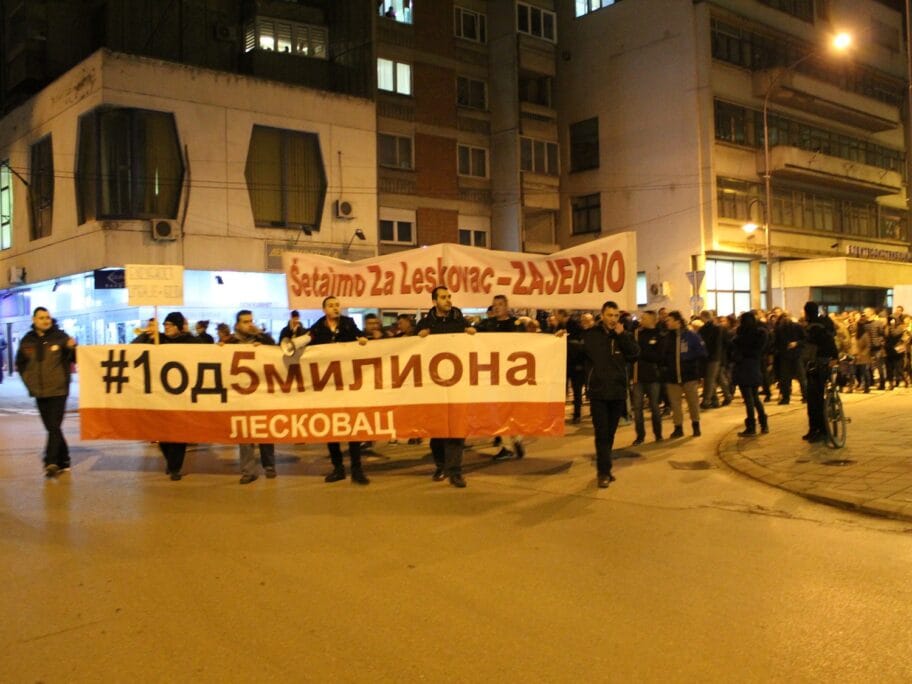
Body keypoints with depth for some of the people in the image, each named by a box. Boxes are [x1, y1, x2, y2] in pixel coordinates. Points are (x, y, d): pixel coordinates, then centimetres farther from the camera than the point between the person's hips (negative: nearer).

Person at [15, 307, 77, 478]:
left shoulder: (60, 336, -5)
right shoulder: (27, 340, 5)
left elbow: (75, 358, -5)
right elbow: (20, 364, 17)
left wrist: (73, 348, -25)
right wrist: (28, 381, 8)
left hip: (58, 390, -4)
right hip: (39, 392, 4)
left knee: (54, 427, -10)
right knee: (51, 428, 11)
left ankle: (51, 462, -12)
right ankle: (63, 460, 22)